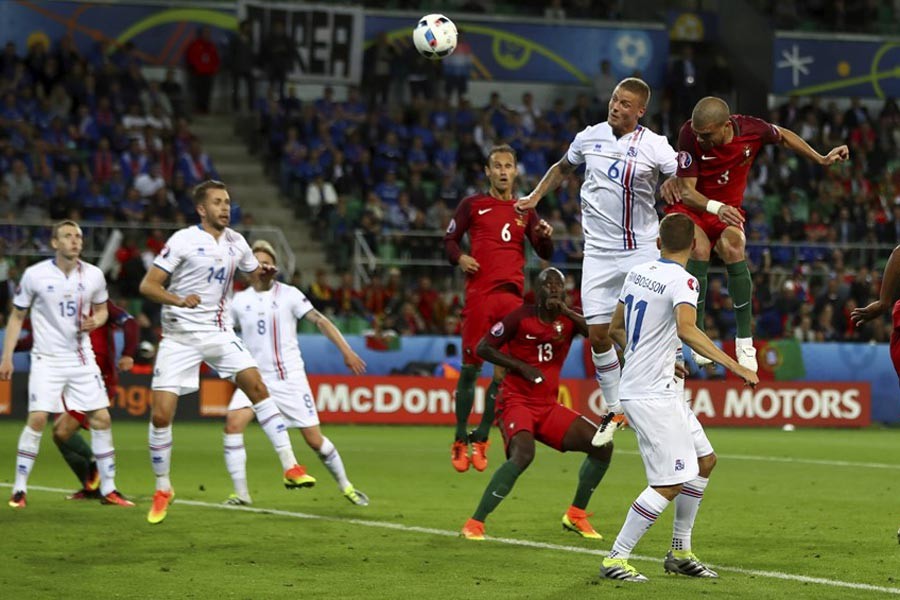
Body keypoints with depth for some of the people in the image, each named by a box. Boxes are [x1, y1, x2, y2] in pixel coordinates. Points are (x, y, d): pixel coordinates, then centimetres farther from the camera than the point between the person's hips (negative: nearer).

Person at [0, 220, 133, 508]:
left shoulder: (93, 276, 0)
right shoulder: (35, 275, -7)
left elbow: (102, 310, 16)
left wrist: (95, 320, -8)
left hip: (82, 358, 3)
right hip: (47, 358, -3)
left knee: (101, 419, -2)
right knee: (37, 419, -14)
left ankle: (108, 490, 9)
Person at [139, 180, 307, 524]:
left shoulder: (236, 242, 6)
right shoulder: (183, 241, -10)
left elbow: (255, 272, 21)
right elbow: (147, 286, -13)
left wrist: (263, 273, -4)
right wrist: (178, 300, -32)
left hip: (219, 333, 4)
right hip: (180, 337, -4)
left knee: (257, 386, -15)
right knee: (160, 415, -8)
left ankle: (290, 467, -12)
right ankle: (162, 490, 11)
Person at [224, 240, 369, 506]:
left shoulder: (289, 295, -3)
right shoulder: (240, 300, 5)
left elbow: (320, 320, -7)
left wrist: (347, 352, -15)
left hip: (290, 378, -2)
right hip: (256, 377, 2)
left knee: (314, 439, -1)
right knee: (233, 423, -21)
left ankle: (345, 485, 21)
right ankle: (241, 493, -15)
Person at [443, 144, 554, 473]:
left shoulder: (525, 211, 15)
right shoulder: (472, 205, 9)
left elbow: (545, 254, 12)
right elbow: (450, 239, 13)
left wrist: (544, 235, -9)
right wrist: (459, 257, -8)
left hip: (512, 295, 2)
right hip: (479, 294, -2)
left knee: (504, 370, -3)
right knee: (470, 368, -3)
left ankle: (481, 438, 8)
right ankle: (460, 440, 7)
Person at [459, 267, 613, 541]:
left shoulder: (570, 319, 5)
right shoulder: (521, 317, -6)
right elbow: (483, 348, -5)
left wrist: (566, 311, -19)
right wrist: (520, 366, -14)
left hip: (548, 406, 6)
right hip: (516, 402, -6)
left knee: (602, 446, -1)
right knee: (523, 454, -33)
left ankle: (576, 515, 16)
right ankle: (474, 523, -26)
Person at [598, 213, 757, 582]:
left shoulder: (637, 273, 10)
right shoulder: (682, 281, -15)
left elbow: (616, 329, 20)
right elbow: (686, 330, -33)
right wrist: (733, 365, -33)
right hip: (652, 396, -9)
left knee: (704, 461, 17)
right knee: (670, 484, -8)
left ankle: (680, 553, 20)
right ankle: (615, 560, -4)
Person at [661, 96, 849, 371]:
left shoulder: (751, 129, -19)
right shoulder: (689, 134, -26)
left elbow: (783, 136, 6)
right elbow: (686, 190, -25)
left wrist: (821, 159, 8)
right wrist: (716, 207, -43)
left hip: (727, 209, 2)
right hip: (689, 207, -2)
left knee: (734, 251, -25)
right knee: (699, 251, -30)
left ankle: (744, 342, -15)